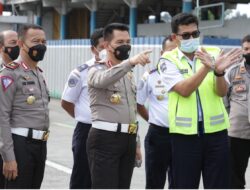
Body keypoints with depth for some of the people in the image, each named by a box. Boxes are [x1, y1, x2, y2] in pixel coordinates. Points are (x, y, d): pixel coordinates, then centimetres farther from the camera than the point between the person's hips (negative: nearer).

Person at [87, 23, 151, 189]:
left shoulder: (129, 74, 18)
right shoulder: (97, 70, -4)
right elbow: (103, 80, -31)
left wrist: (136, 143, 21)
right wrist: (130, 62, -44)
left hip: (128, 138, 7)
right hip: (105, 138, -7)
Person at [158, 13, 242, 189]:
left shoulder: (214, 54, 4)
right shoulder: (168, 60, -2)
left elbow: (222, 92, -6)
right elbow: (184, 90, -17)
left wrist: (219, 71, -26)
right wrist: (207, 67, -29)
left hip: (216, 130, 2)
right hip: (185, 132, -2)